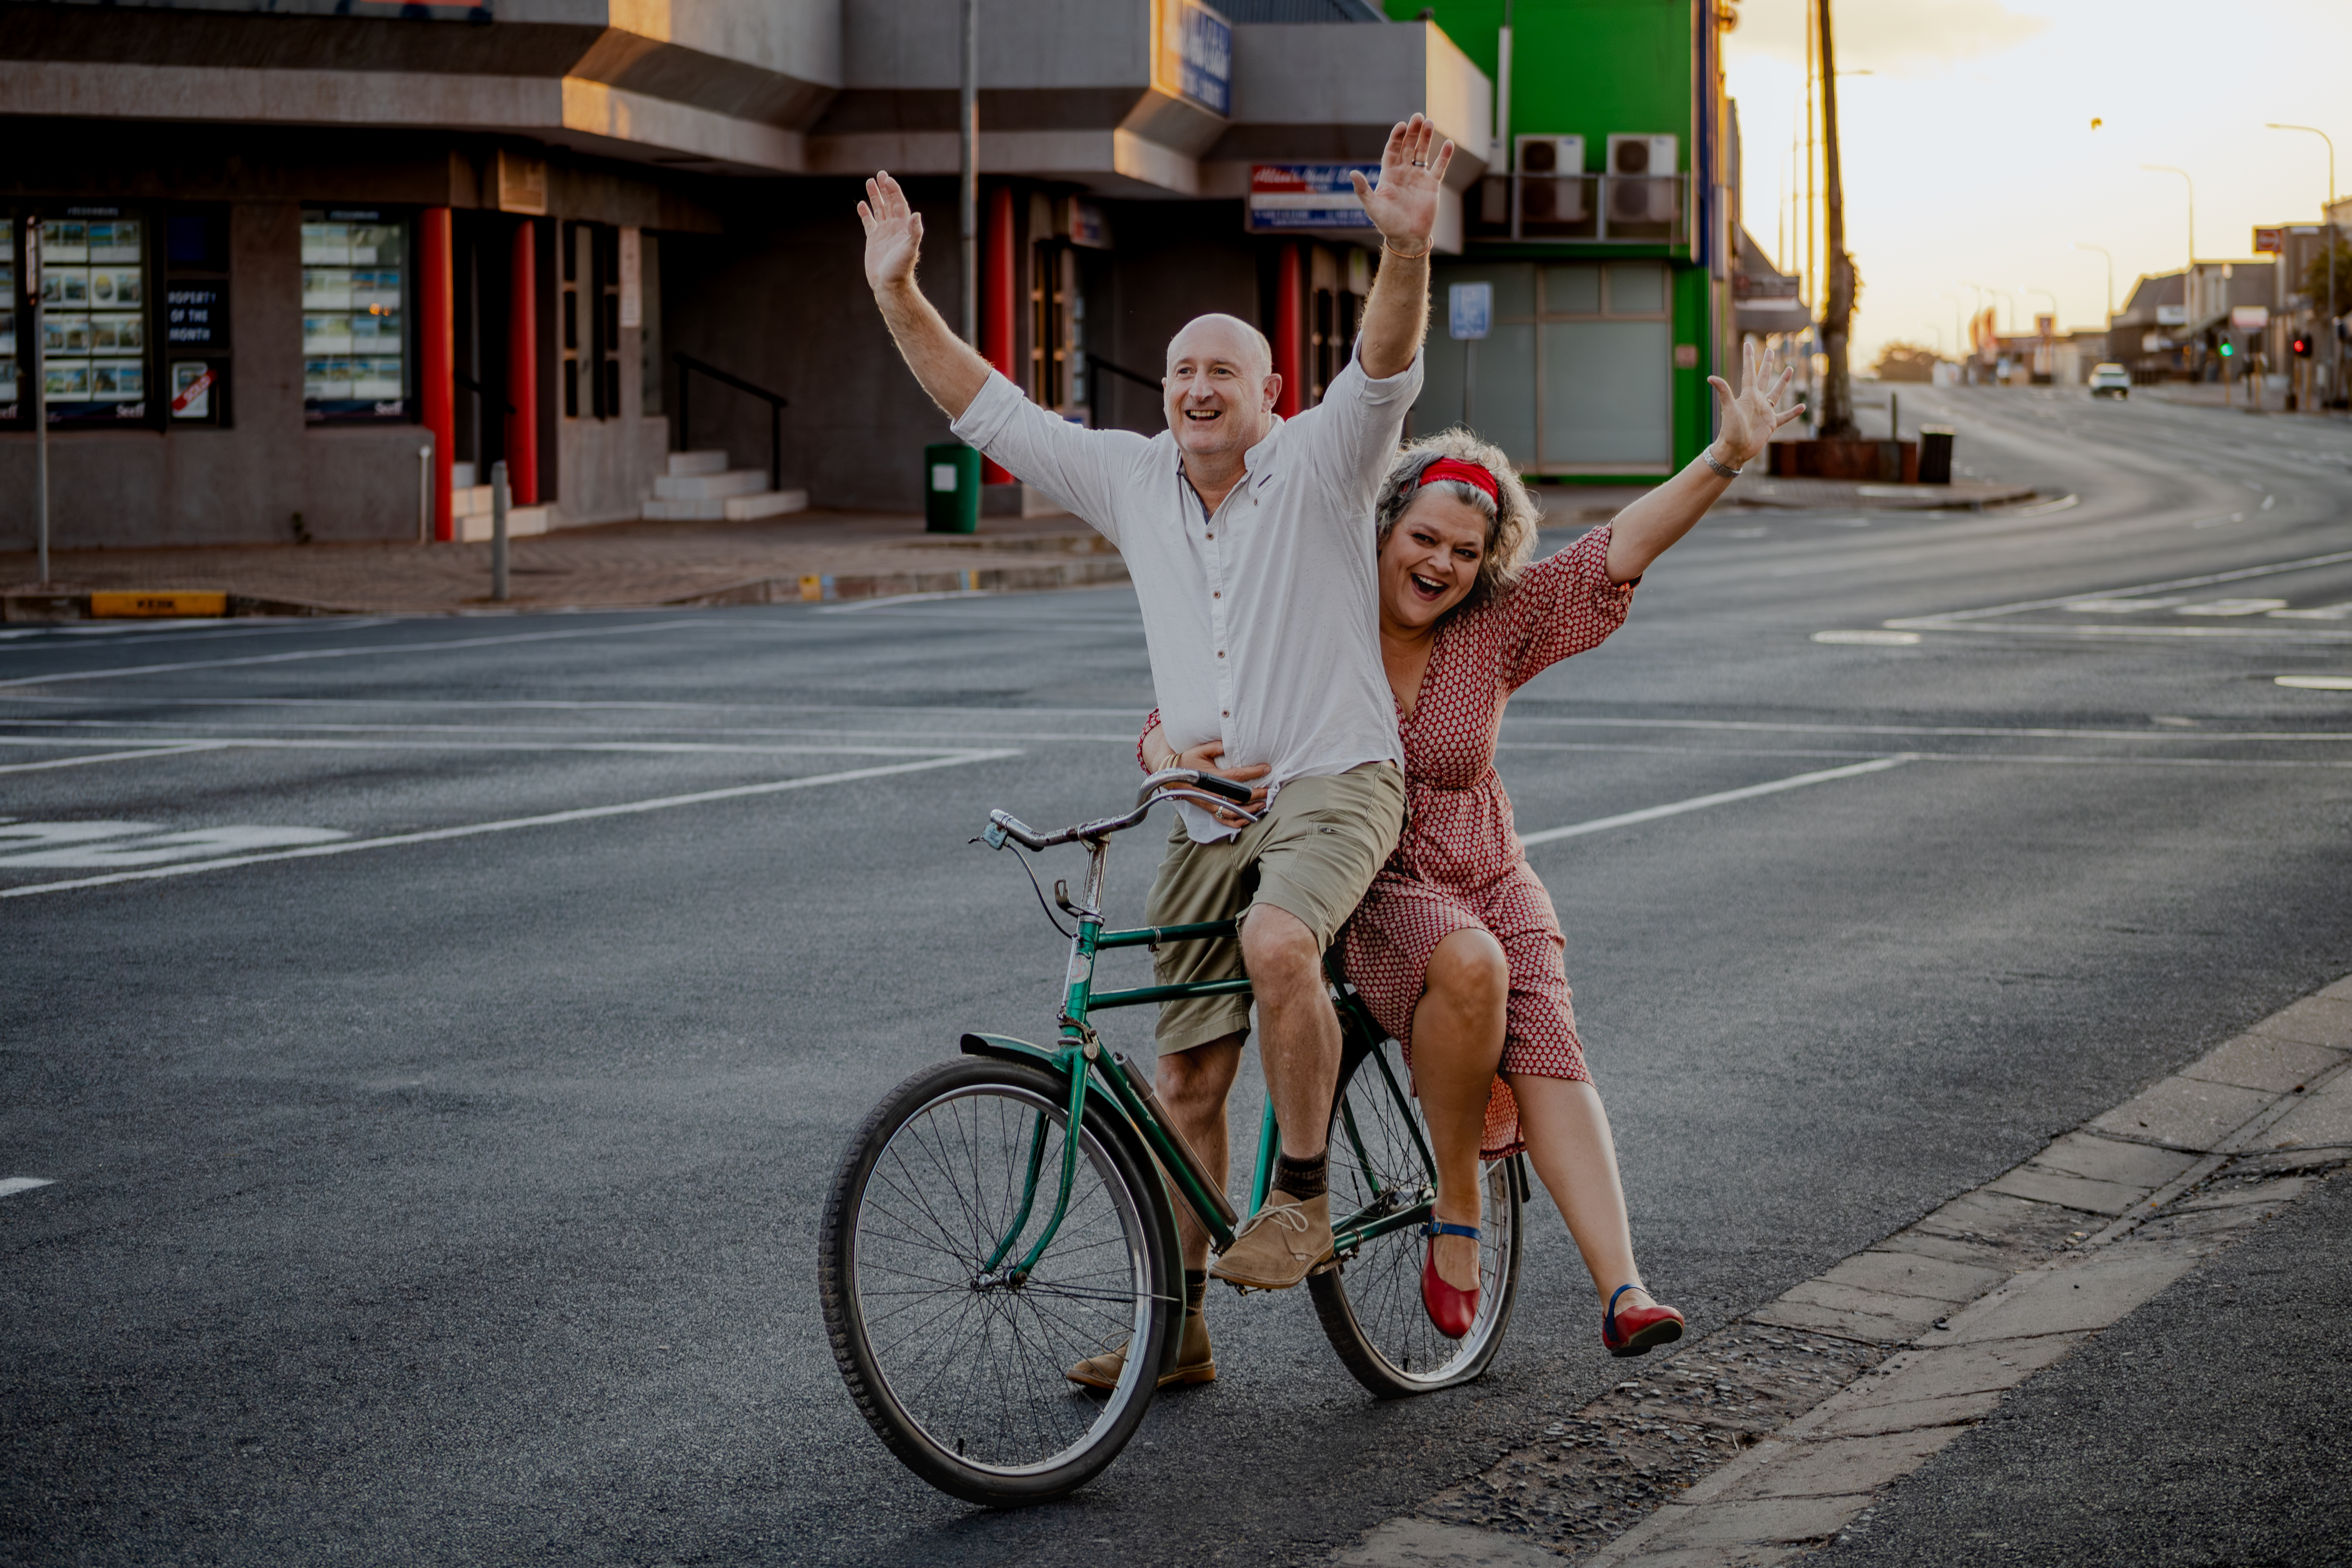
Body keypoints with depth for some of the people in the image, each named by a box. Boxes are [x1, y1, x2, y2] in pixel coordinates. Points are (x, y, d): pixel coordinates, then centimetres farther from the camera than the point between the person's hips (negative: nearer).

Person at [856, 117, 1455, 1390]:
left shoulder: (1318, 465, -5)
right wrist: (898, 294, 0)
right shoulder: (1135, 483, 8)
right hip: (1208, 813, 5)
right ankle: (1179, 1325, 17)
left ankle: (1303, 1197, -16)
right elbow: (989, 412, 8)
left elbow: (1385, 368, -23)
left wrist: (1406, 248, -40)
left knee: (1279, 946, -36)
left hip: (1333, 782, -5)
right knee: (1185, 1078, 6)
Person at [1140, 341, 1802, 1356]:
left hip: (1485, 879, 3)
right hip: (1359, 893, -3)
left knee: (1545, 1051, -22)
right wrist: (1181, 768, -30)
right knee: (1468, 962, -35)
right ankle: (1457, 1204, -17)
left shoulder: (1495, 631, 0)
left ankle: (1622, 1289, -33)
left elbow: (1619, 551, -7)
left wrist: (1726, 459, -18)